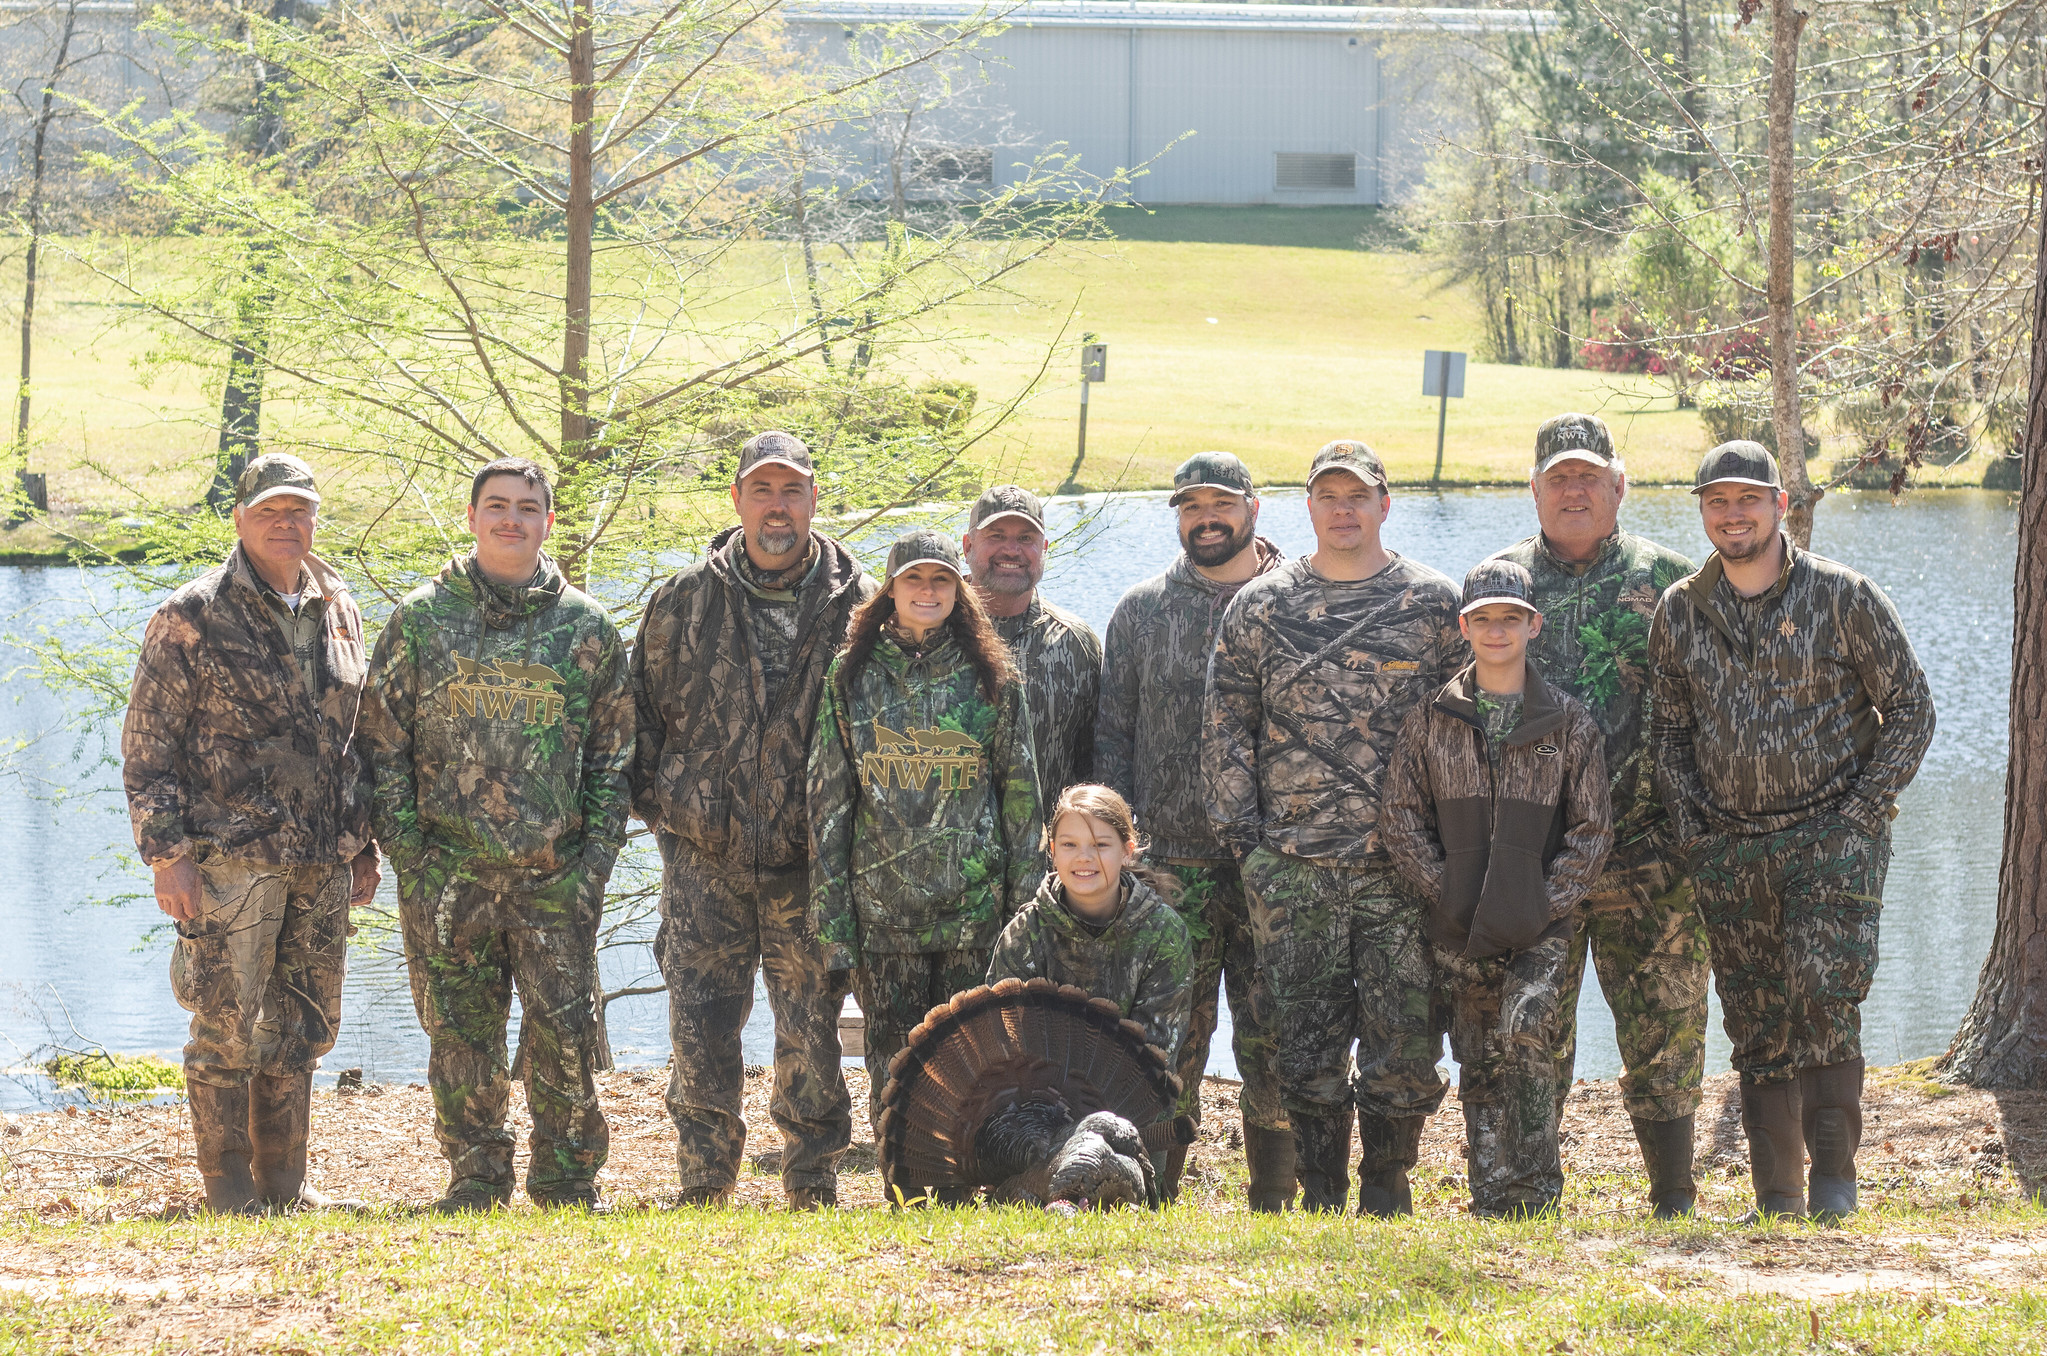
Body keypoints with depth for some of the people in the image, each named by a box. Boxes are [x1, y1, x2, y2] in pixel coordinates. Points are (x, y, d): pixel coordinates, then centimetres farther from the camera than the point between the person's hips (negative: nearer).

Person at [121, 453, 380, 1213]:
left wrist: (363, 844, 17)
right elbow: (148, 744, -5)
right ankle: (230, 1188, 5)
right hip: (231, 858, -6)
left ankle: (284, 1181, 19)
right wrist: (167, 854, -12)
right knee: (228, 1028, -3)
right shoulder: (195, 617, -5)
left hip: (323, 864, 6)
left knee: (304, 1027, 10)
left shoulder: (338, 612, 13)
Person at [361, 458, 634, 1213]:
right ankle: (475, 1177, 14)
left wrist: (597, 857, 0)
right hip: (449, 868, 0)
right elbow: (385, 741, 6)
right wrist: (405, 851, -2)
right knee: (460, 1031, 3)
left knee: (565, 1027, -2)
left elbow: (614, 751, 9)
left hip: (556, 869, 0)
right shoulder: (421, 619, 6)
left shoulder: (586, 627, 7)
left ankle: (567, 1179, 10)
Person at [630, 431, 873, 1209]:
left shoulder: (854, 603, 3)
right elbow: (644, 710, 13)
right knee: (700, 1026, -2)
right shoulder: (686, 600, 5)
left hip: (810, 854, 0)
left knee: (812, 1030, 2)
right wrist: (660, 803, 6)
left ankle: (813, 1186, 13)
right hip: (704, 852, 1)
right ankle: (704, 1187, 7)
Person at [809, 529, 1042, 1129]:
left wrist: (1025, 903, 1)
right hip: (882, 908, 0)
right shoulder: (852, 675, 7)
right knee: (893, 1064, 0)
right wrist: (830, 920, 0)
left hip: (974, 903, 0)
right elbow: (828, 799, 6)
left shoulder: (990, 676, 6)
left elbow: (1021, 793, 7)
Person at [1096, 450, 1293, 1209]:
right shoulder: (1142, 611, 12)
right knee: (1169, 1044, 1)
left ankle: (1273, 1204, 5)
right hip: (1171, 863, 1)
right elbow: (1113, 731, 12)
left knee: (1273, 1040, -3)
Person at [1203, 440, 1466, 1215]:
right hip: (1293, 870, 1)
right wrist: (1244, 841, 1)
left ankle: (1385, 1195, 10)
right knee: (1308, 1043, 1)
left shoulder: (1435, 606, 5)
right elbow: (1225, 729, 9)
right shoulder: (1260, 609, 8)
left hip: (1403, 865, -1)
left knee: (1405, 1042, -2)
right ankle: (1320, 1200, 10)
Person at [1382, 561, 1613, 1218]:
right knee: (1479, 1067, 4)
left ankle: (1536, 1194, -13)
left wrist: (1550, 900, -6)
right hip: (1459, 930, 2)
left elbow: (1592, 829, 4)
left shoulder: (1569, 724, 4)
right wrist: (1441, 890, -3)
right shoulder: (1432, 720, 7)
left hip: (1540, 926, -2)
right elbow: (1402, 817, 6)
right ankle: (1490, 1206, 10)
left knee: (1525, 1039, -19)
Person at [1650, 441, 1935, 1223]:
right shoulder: (1679, 613, 6)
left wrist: (1862, 814, -7)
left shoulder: (1843, 598, -4)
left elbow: (1910, 710, 1)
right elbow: (1669, 730, 15)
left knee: (1826, 995, -18)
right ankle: (1777, 1199, 9)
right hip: (1728, 849, 4)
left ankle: (1833, 1174, -10)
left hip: (1832, 835, -4)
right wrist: (1691, 831, 4)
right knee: (1756, 1023, 4)